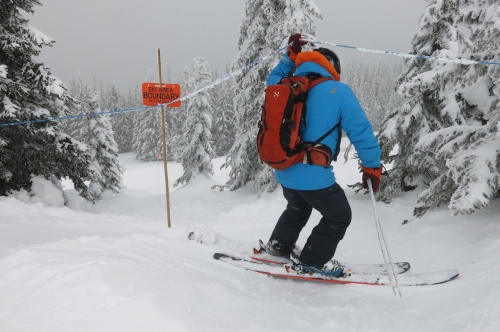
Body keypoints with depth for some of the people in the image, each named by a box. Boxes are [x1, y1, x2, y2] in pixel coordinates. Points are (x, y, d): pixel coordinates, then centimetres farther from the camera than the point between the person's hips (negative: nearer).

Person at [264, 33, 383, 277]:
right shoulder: (338, 91, -11)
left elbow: (273, 80, 29)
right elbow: (360, 130, -11)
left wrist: (291, 55, 30)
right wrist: (372, 166, -3)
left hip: (284, 173, 7)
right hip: (314, 176, -6)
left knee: (297, 210, 34)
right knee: (339, 217, 17)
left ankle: (278, 246, 49)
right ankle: (312, 262, 22)